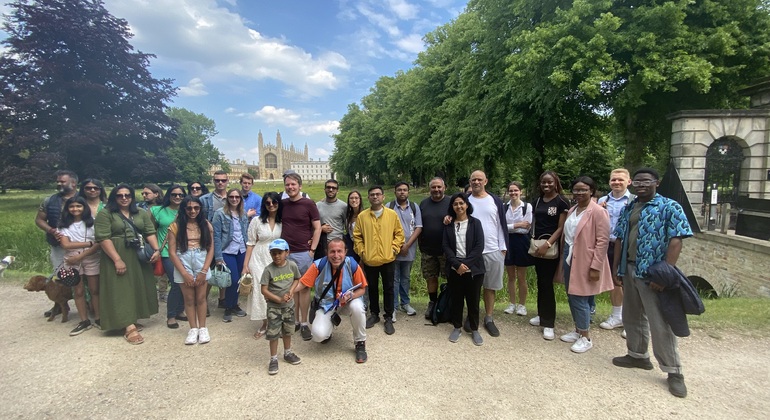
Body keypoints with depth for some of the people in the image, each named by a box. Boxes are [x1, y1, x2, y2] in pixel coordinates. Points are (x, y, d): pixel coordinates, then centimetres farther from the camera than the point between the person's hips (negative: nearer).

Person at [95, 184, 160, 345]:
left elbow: (150, 233, 5)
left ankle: (132, 320, 22)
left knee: (138, 288, 9)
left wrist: (156, 249, -12)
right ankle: (129, 328, -8)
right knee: (122, 289, -5)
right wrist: (117, 260, -19)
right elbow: (103, 238, -13)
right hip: (117, 257, -5)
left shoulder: (141, 214, 10)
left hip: (139, 257, 5)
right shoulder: (105, 214, -5)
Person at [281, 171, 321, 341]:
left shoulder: (308, 204, -5)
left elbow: (317, 228, -4)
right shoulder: (282, 204, 6)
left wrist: (312, 250, -9)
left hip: (303, 253, -4)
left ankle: (304, 323, 14)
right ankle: (294, 321, 23)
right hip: (285, 252, 4)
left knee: (304, 287, 4)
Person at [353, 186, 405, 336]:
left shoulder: (392, 214, -2)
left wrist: (394, 249, -7)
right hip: (369, 260, 1)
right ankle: (374, 314, 32)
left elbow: (399, 233, 1)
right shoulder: (362, 216, 0)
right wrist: (361, 251, -4)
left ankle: (388, 318, 21)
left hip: (388, 260, -1)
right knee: (372, 288, 16)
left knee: (388, 289, 8)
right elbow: (357, 236, 4)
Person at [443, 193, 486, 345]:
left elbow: (479, 246, -7)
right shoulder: (448, 225, 5)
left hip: (473, 269, -1)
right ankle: (457, 327, 26)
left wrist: (466, 264, -15)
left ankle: (474, 329, 23)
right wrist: (457, 264, -14)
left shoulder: (475, 223, 0)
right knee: (456, 300, 9)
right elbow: (446, 246, -1)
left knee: (473, 300, 7)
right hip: (454, 269, 2)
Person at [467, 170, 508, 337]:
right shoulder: (465, 201, 4)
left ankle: (489, 319, 21)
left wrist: (503, 247, 1)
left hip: (493, 251, 0)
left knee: (490, 286, 9)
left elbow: (502, 225, 4)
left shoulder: (495, 201, 3)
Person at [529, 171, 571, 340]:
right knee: (541, 282, 13)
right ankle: (542, 315, 27)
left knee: (547, 283, -4)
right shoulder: (538, 201, 11)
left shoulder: (562, 202, -7)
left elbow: (561, 228, -11)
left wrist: (547, 244, -20)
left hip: (552, 247, -6)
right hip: (537, 246, 6)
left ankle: (548, 323, 6)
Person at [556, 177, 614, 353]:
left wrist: (595, 266, -19)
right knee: (571, 297, 14)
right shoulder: (571, 211, 10)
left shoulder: (598, 211, -13)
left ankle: (586, 337, 16)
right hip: (569, 257, 7)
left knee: (579, 299, -1)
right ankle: (577, 330, 30)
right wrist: (562, 257, 13)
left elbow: (603, 240, -16)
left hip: (584, 260, -7)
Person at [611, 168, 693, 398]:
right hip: (629, 270, 7)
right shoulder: (628, 209, 11)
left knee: (660, 323, -1)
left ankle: (674, 371, 14)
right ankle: (638, 355, 35)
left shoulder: (669, 207, -8)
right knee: (632, 317, 17)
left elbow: (675, 241, -15)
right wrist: (616, 268, 8)